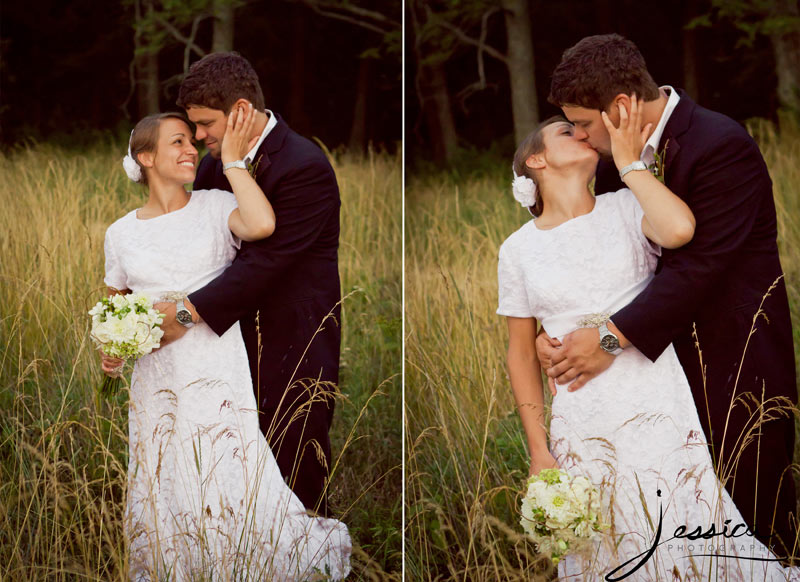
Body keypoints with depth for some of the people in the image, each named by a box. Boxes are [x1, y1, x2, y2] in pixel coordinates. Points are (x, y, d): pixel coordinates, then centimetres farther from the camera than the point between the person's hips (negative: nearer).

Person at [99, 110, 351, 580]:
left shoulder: (215, 208, -2)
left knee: (230, 490, -7)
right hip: (156, 377, 3)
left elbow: (263, 225, -25)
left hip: (217, 371, -3)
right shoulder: (121, 233, 8)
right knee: (164, 497, 8)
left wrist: (232, 158, -16)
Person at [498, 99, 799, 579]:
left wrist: (629, 161, -10)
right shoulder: (519, 249, 6)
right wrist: (538, 450, 6)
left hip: (658, 410, -1)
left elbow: (680, 229, -21)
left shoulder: (625, 207, 3)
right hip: (581, 426, 1)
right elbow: (522, 355, 10)